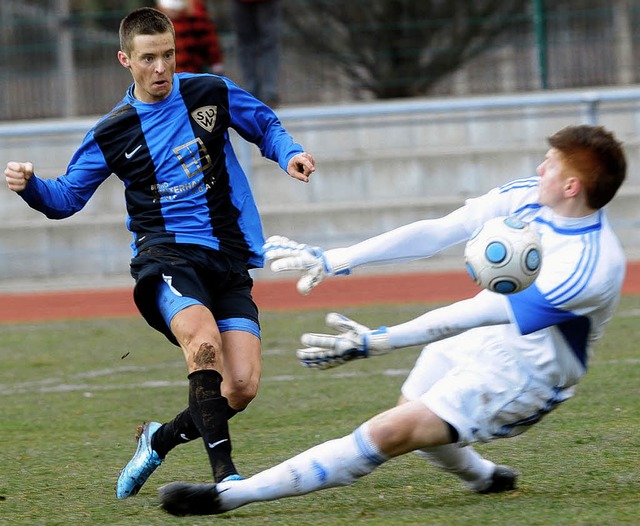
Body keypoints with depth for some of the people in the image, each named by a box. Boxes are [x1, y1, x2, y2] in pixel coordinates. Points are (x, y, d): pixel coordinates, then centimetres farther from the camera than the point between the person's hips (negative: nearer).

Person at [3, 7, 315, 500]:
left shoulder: (212, 93, 7)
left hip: (230, 260, 3)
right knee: (204, 342, -34)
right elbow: (66, 197, 12)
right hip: (166, 255, -2)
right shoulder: (111, 133, 5)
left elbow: (266, 125, 22)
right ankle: (225, 472, -31)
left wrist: (289, 154, 2)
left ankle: (162, 438, 18)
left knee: (242, 386, -11)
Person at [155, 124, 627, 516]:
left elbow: (478, 314, -33)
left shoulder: (593, 267, -31)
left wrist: (377, 342, -34)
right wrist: (331, 260, -10)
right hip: (477, 338, 8)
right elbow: (435, 233, -6)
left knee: (392, 433, -20)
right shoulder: (526, 197, -7)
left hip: (525, 372, -8)